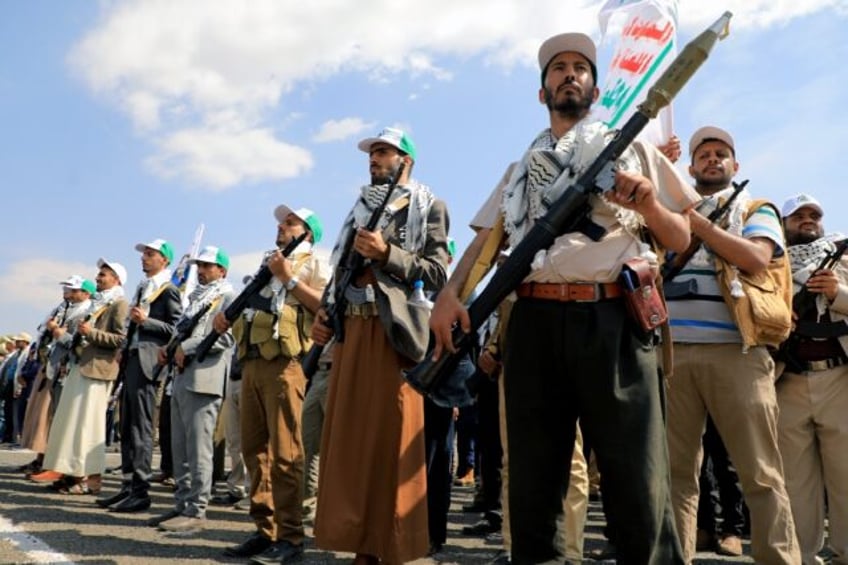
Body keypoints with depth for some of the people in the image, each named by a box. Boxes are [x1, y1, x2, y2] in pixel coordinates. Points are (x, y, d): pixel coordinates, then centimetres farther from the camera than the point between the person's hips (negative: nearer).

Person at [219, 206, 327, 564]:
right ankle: (265, 530, 13)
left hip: (284, 363, -8)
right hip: (251, 362, 8)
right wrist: (228, 315, 8)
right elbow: (248, 304, 28)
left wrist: (289, 278, -10)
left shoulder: (313, 265, 6)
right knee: (255, 448, 6)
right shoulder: (267, 264, 29)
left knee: (284, 451, -9)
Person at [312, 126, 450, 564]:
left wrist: (386, 253, -14)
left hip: (394, 332, -6)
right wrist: (325, 317, 8)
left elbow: (437, 272, -5)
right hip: (350, 331, 6)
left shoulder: (428, 208, 6)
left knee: (392, 440, -5)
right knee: (348, 437, 5)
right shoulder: (360, 209, 23)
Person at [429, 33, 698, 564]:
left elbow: (681, 240, 14)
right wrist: (451, 292, -2)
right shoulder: (522, 165, 23)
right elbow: (487, 238, 16)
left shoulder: (629, 148, 16)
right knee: (533, 477, 7)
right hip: (536, 322, 3)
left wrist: (649, 205, -7)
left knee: (639, 480, -3)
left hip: (613, 319, -2)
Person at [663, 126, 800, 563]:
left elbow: (756, 258, -4)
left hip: (735, 350, -2)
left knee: (760, 473, -2)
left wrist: (696, 222, -4)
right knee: (675, 469, 2)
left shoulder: (756, 210, 16)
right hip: (673, 352, 2)